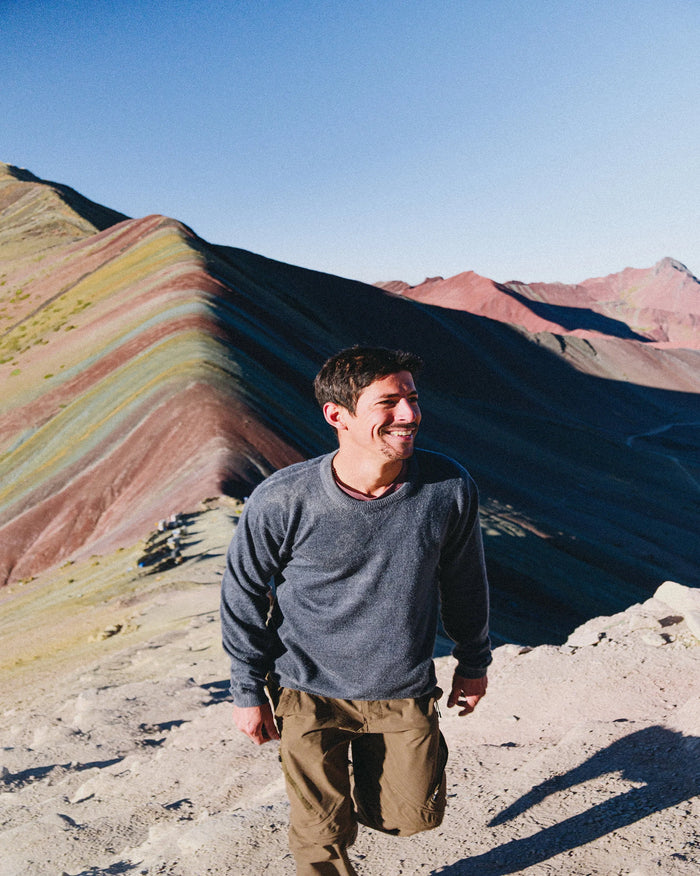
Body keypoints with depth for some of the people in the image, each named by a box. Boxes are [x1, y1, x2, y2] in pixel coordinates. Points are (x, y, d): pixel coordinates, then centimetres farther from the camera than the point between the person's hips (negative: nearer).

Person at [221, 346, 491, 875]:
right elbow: (243, 596, -7)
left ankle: (364, 768, 48)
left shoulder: (449, 489, -18)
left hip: (405, 692, 2)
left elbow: (465, 582, 1)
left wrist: (474, 662, 12)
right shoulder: (281, 502, -25)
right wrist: (248, 692, 0)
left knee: (414, 816, 17)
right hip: (309, 693, -2)